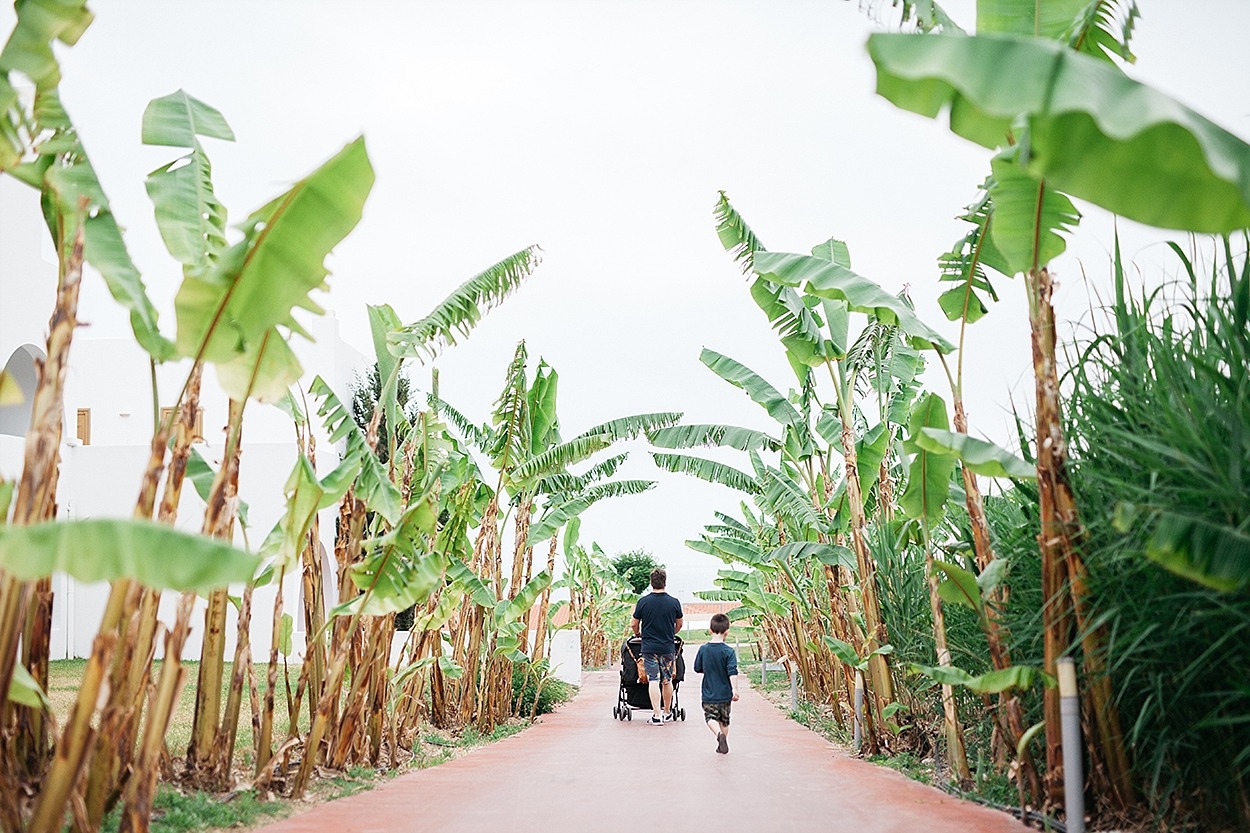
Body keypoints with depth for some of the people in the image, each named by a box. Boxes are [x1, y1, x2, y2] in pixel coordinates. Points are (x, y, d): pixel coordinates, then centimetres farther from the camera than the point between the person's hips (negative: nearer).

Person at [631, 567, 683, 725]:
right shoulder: (674, 602, -3)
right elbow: (679, 625, 12)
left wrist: (638, 634, 25)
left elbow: (634, 624, 3)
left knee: (653, 680, -1)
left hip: (649, 647, -1)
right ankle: (667, 712, 25)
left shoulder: (643, 601, -6)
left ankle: (657, 715, -6)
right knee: (667, 681, 13)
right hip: (668, 647, 1)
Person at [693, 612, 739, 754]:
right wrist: (735, 689, -18)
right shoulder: (729, 651, -12)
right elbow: (733, 672, -20)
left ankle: (719, 734, -20)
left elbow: (697, 669, 6)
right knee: (724, 720, 18)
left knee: (711, 717, 7)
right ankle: (723, 745, 24)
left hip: (709, 694, 0)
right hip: (725, 694, 0)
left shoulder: (703, 649, -5)